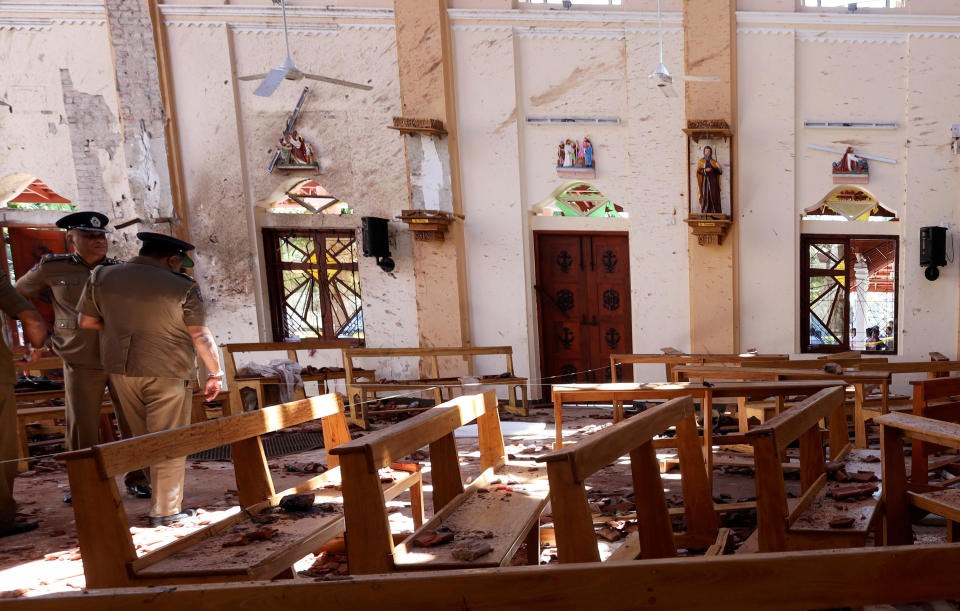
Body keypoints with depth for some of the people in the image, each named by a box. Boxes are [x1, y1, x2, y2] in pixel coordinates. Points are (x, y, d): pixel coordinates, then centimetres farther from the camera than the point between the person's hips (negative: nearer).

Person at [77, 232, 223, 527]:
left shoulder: (102, 277, 2)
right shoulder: (182, 288, -12)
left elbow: (86, 321, 10)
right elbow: (201, 337, -10)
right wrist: (215, 374, -1)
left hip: (120, 369, 6)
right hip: (165, 373, -5)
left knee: (143, 439, 19)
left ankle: (160, 495, 29)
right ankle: (165, 511, 11)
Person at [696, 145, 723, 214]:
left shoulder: (714, 161, 11)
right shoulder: (701, 161, 9)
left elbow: (720, 172, 4)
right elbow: (698, 170, -1)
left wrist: (718, 167, -17)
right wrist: (705, 170, -17)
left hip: (713, 181, 1)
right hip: (704, 181, -1)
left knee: (714, 196, -7)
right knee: (705, 196, -8)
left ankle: (715, 213, -8)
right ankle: (705, 213, -7)